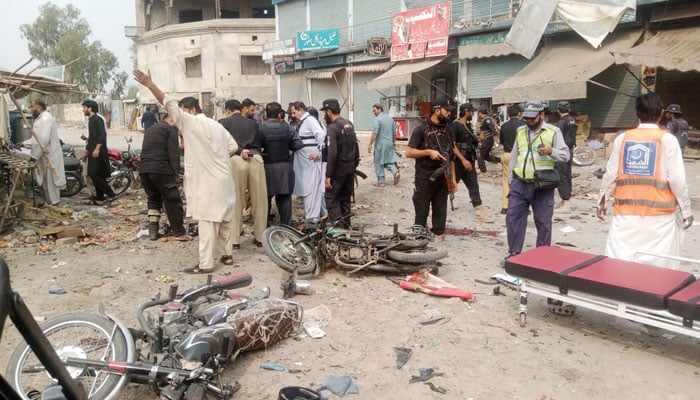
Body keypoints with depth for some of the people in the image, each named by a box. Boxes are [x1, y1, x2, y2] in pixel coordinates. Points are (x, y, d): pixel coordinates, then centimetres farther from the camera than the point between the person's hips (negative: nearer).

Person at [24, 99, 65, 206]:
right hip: (45, 155, 10)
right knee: (46, 180, 16)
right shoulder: (41, 118, 14)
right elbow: (37, 138, 23)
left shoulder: (46, 119, -19)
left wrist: (34, 155, -22)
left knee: (50, 181, -2)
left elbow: (43, 140, -26)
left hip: (49, 156, -10)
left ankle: (53, 204, 6)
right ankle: (48, 201, 26)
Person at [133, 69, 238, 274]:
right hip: (222, 180, 8)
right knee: (223, 219, 15)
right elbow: (233, 147, 12)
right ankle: (227, 254, 23)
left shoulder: (191, 123, -9)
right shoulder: (216, 125, 13)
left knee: (206, 222, -6)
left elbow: (170, 104, -16)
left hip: (207, 182, -8)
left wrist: (149, 84, -17)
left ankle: (205, 264, -4)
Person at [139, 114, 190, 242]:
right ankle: (179, 232, 0)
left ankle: (152, 230, 14)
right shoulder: (171, 129, 1)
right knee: (172, 200, -1)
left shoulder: (150, 130, 26)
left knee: (153, 199, 19)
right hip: (161, 169, -7)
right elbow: (174, 153, -8)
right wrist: (176, 173, -7)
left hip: (143, 169, 8)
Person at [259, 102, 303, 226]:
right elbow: (298, 145, -3)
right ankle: (286, 225, 14)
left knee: (266, 198, 9)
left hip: (268, 167, -1)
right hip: (285, 166, 1)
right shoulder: (288, 128, -3)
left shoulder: (261, 129, -9)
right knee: (284, 198, 10)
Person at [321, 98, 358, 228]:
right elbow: (356, 146, 14)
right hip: (350, 167, 8)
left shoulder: (332, 127, -16)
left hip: (338, 168, -8)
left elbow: (332, 153, -22)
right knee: (345, 198, 17)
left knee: (331, 198, -2)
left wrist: (328, 175, -20)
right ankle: (346, 225, 24)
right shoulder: (349, 124, 9)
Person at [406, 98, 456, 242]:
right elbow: (409, 152, -8)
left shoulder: (447, 130, 14)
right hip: (424, 178, -5)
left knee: (440, 210, 8)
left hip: (442, 178, 5)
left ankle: (438, 238, 16)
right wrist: (428, 152, -17)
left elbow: (450, 155, 17)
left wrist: (453, 177, 12)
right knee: (421, 211, 1)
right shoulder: (421, 129, -4)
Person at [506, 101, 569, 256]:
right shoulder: (520, 131, 11)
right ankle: (514, 253, 16)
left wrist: (551, 151, -24)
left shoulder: (553, 131, -2)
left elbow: (565, 155, -4)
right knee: (512, 217, 4)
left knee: (543, 221, 6)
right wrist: (510, 179, 17)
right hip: (519, 183, 4)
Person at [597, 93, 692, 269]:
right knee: (659, 265, 8)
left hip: (626, 212, 2)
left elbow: (610, 174, 5)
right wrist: (686, 210, 3)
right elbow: (677, 179, -8)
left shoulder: (623, 138, 2)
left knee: (619, 260, 4)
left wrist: (603, 201, 18)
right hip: (659, 213, -2)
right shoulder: (667, 139, -5)